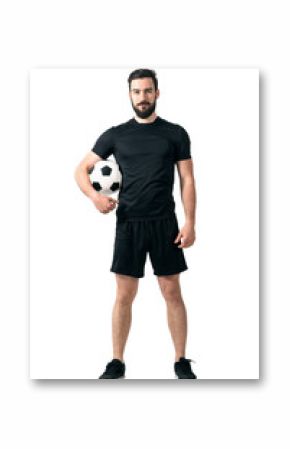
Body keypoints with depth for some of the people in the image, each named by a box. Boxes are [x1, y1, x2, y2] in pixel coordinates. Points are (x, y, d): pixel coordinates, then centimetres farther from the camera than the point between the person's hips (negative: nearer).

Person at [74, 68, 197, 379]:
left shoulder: (175, 133, 4)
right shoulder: (116, 135, 6)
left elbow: (187, 180, 3)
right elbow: (81, 170, 6)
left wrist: (190, 222, -7)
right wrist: (94, 196, -14)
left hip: (164, 223, -1)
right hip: (128, 224, 1)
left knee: (172, 293, 3)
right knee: (124, 295, 3)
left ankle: (181, 362, 14)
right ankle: (117, 363, 14)